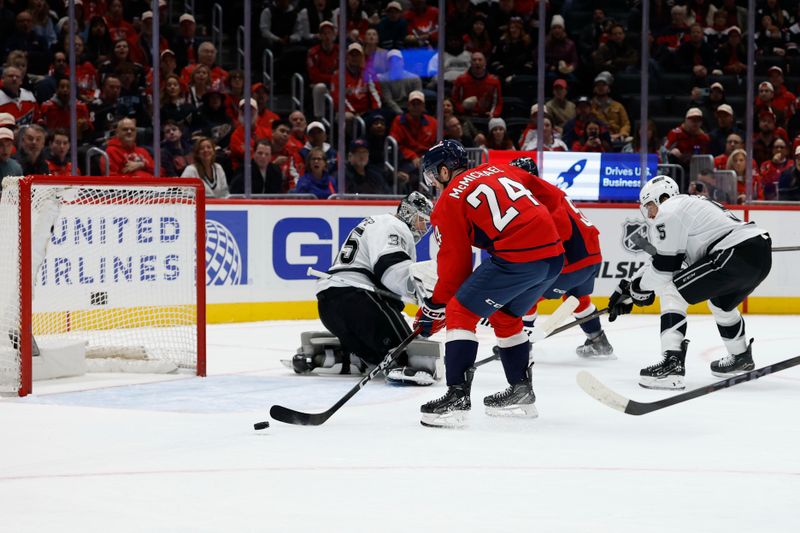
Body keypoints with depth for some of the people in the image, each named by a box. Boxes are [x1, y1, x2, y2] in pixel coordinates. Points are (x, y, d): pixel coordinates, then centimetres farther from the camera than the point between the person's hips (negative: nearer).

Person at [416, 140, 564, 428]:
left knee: (461, 312, 2)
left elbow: (455, 263, 5)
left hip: (518, 258, -8)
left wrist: (435, 308, 14)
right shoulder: (501, 170, 23)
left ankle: (457, 396, -6)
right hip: (554, 254, 8)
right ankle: (521, 392, 32)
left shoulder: (449, 201, 5)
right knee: (505, 316, 27)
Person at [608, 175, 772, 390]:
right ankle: (741, 358, 54)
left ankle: (672, 364, -18)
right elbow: (662, 259, 30)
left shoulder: (669, 211, -2)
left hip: (737, 255, -10)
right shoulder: (688, 205, 28)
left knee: (671, 291, -6)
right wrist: (627, 288, 29)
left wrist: (639, 290, 12)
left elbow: (665, 266, -4)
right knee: (721, 303, 36)